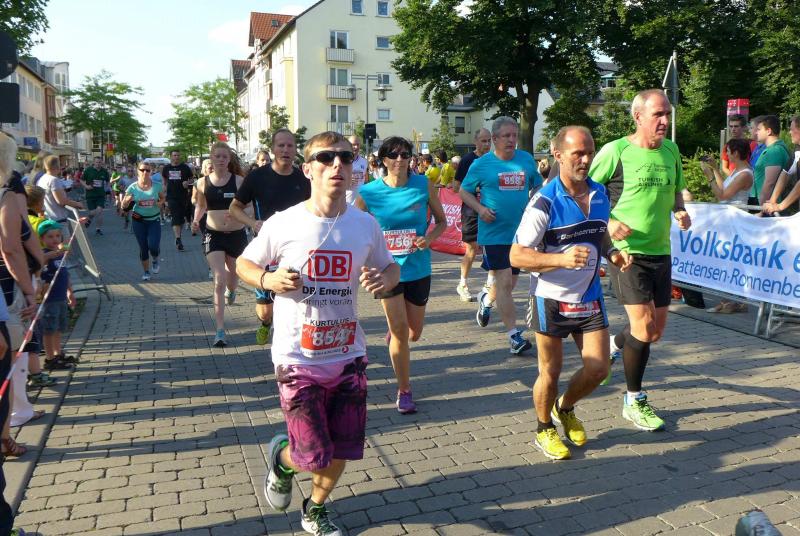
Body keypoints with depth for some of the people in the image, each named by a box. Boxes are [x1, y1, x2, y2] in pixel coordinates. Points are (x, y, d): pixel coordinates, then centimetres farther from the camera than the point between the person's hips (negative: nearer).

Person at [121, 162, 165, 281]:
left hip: (154, 220, 0)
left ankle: (155, 260, 23)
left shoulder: (156, 186, -6)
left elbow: (163, 198, 13)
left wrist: (160, 203, -10)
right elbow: (124, 206, 0)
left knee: (153, 246, -13)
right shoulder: (133, 188, -6)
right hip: (139, 221, 0)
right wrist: (128, 200, -22)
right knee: (143, 248, 5)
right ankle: (146, 271, 24)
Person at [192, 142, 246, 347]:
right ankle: (220, 331, -9)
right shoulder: (203, 182, 0)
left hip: (236, 234, 1)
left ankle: (230, 292, 62)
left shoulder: (239, 181, -6)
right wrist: (196, 220, -2)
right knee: (219, 281, -11)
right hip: (214, 235, 0)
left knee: (232, 273, 21)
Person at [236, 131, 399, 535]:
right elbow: (243, 264, 3)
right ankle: (282, 457, 36)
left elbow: (391, 268, 11)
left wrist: (386, 278, -14)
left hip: (348, 356, 4)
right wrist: (268, 280, -19)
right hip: (298, 360, -3)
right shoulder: (283, 224, -11)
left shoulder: (365, 225, -3)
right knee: (315, 457, -1)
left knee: (342, 451, 14)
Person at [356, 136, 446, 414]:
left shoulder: (424, 185, -7)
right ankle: (404, 390, 15)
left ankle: (393, 331, 52)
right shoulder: (369, 192, -9)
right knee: (400, 331, -5)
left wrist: (429, 238, -17)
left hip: (417, 268, 2)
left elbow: (441, 221, 3)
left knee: (414, 333, 14)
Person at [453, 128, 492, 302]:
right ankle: (463, 284, 14)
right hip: (472, 211, -4)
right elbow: (456, 187, -5)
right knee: (472, 249, -1)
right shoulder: (467, 159, -5)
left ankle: (490, 283, 16)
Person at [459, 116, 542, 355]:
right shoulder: (481, 164, -4)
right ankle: (514, 334, -2)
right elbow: (464, 191, 3)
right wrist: (480, 209, -14)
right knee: (504, 281, -10)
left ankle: (486, 299, 48)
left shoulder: (527, 160, 6)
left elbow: (538, 187, 17)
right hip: (494, 233, -4)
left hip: (520, 232, 4)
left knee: (510, 282, 16)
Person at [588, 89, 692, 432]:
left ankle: (613, 346, 44)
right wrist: (607, 222, -20)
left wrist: (680, 211, 0)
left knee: (657, 330, 12)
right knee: (644, 326, -10)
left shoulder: (671, 151, 8)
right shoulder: (615, 151, -11)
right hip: (626, 250, -6)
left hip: (660, 251, 7)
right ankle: (634, 401, 9)